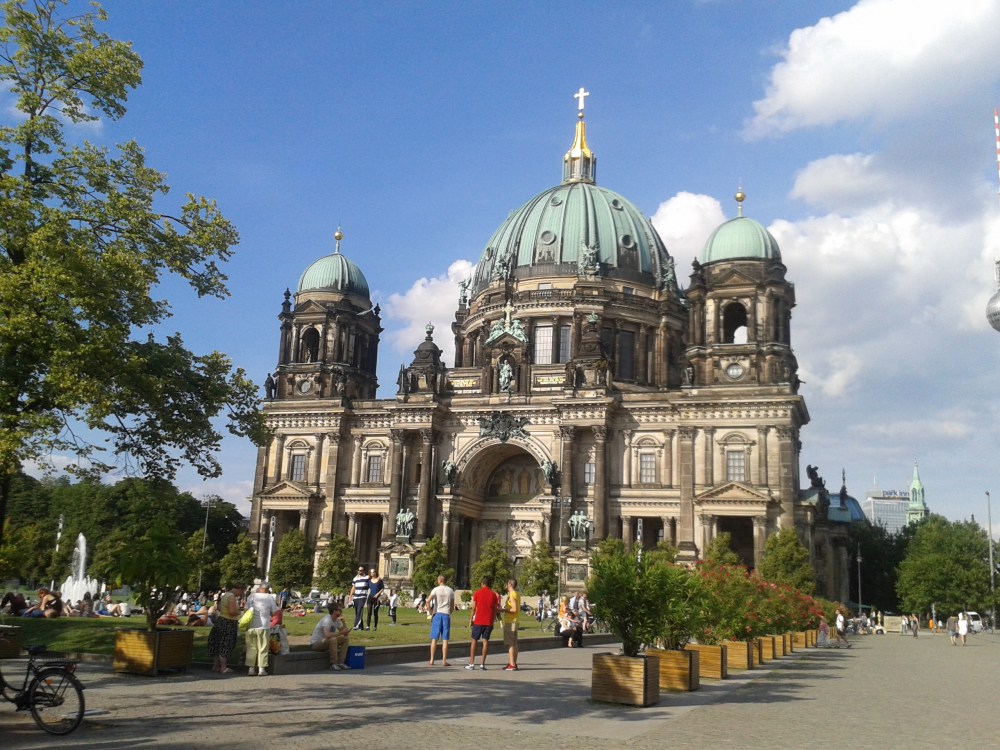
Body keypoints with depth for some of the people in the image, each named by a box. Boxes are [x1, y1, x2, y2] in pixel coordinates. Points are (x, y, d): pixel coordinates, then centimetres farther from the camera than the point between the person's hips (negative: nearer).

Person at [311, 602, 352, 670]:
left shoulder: (337, 620, 2)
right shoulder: (327, 620, -25)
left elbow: (346, 634, 2)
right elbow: (327, 635, -42)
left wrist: (343, 621, -9)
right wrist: (341, 632, -31)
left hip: (326, 642, 9)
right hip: (315, 644, -9)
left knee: (346, 638, -2)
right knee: (333, 639, -36)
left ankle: (341, 662, -6)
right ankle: (333, 664, -24)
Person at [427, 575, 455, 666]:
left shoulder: (436, 589, -1)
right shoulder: (450, 590, 7)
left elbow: (428, 601, -14)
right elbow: (452, 605, 9)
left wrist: (430, 610, -2)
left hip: (437, 614, -1)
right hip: (446, 615, 1)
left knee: (434, 639, 4)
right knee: (445, 639, 3)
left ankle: (432, 660, 5)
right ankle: (444, 660, 1)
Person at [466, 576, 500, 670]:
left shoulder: (477, 593, -2)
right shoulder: (493, 594, 3)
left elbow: (473, 608, -2)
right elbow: (496, 609, 3)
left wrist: (470, 619, 8)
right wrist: (493, 620, 12)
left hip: (478, 621, -1)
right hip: (489, 621, 2)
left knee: (474, 640, 7)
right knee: (485, 641, 4)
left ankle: (471, 663, 4)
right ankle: (482, 663, 0)